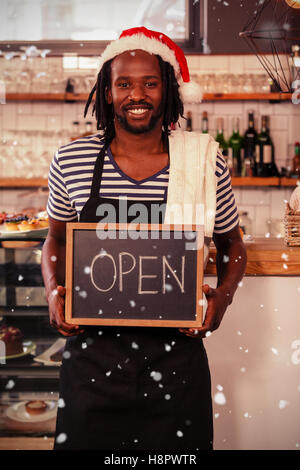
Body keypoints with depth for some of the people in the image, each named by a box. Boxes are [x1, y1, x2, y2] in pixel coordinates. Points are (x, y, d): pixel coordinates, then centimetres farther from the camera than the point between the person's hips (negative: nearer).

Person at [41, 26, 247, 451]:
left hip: (175, 356, 0)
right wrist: (54, 291, -4)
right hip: (91, 353, 1)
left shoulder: (206, 162, -4)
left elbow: (231, 244, 10)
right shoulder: (71, 160, -2)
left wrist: (223, 296, -7)